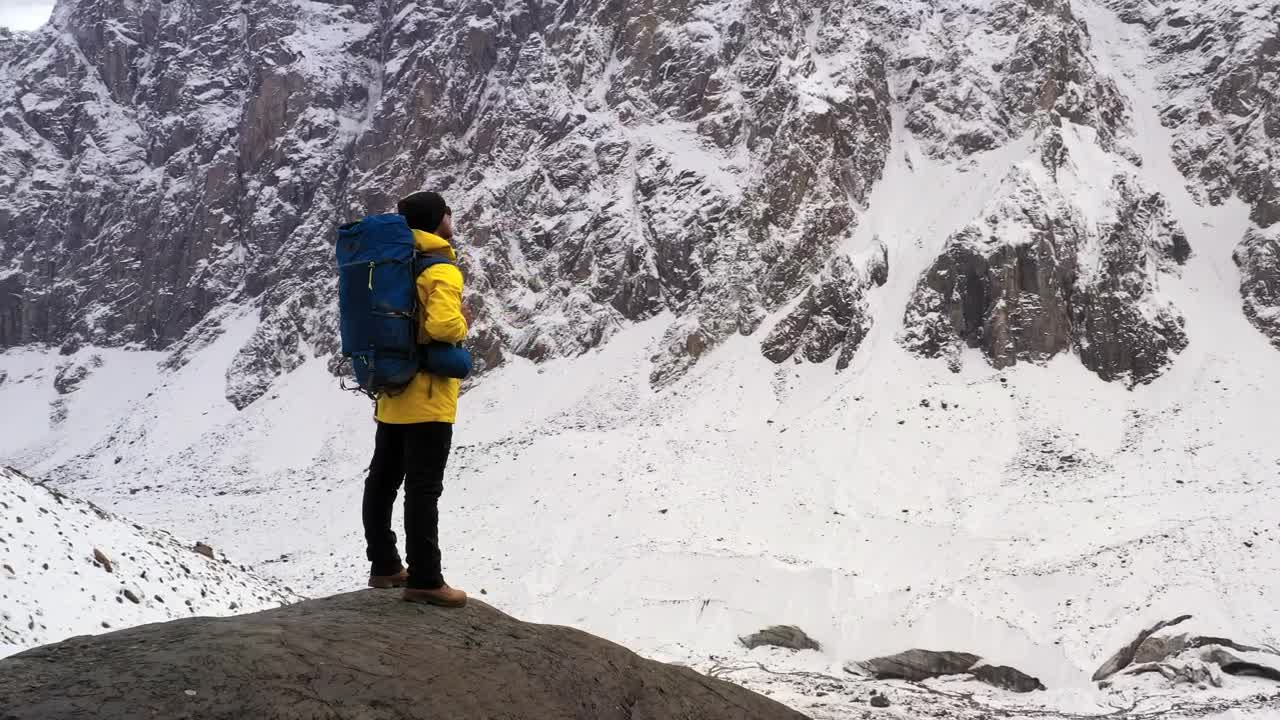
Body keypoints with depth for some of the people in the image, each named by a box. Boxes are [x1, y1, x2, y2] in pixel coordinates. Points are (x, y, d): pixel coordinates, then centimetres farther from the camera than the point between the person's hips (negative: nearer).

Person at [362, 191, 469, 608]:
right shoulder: (442, 271, -15)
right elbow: (443, 324, -29)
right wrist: (462, 325, -10)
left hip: (391, 395, 9)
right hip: (427, 400, -8)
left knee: (383, 481, 14)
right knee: (423, 490, -7)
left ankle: (384, 565, 23)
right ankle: (424, 580, -5)